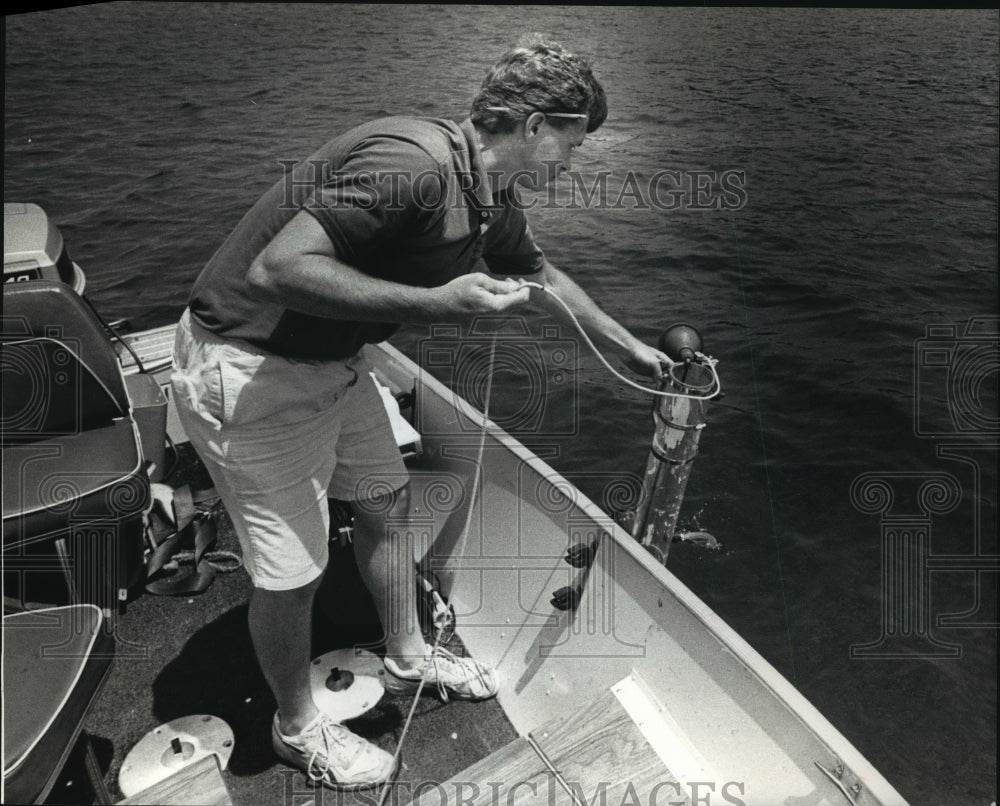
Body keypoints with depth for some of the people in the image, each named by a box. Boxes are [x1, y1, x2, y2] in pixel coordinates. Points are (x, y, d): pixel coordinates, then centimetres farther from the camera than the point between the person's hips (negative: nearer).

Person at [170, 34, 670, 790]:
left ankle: (409, 658, 42)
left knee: (385, 501, 19)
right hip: (248, 370, -9)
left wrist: (630, 346, 29)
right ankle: (297, 727, 31)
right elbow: (277, 268, -34)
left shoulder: (492, 200, 2)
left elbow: (542, 275, 20)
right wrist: (436, 301, -32)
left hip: (331, 359, 9)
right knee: (293, 569, 2)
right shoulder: (413, 165, -28)